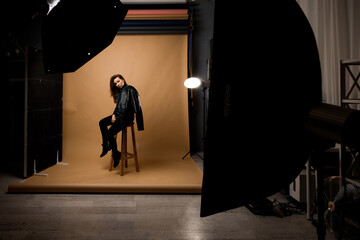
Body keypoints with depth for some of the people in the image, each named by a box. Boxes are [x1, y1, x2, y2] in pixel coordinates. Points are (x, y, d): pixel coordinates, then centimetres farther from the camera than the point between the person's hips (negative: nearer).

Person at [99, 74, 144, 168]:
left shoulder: (128, 90, -15)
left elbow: (124, 106, -19)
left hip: (127, 116, -10)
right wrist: (114, 114, 2)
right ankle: (105, 146, 19)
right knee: (102, 122, 11)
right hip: (119, 115, 10)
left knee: (110, 134, -19)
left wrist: (116, 116, -11)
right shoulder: (119, 91, 15)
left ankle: (116, 155, 0)